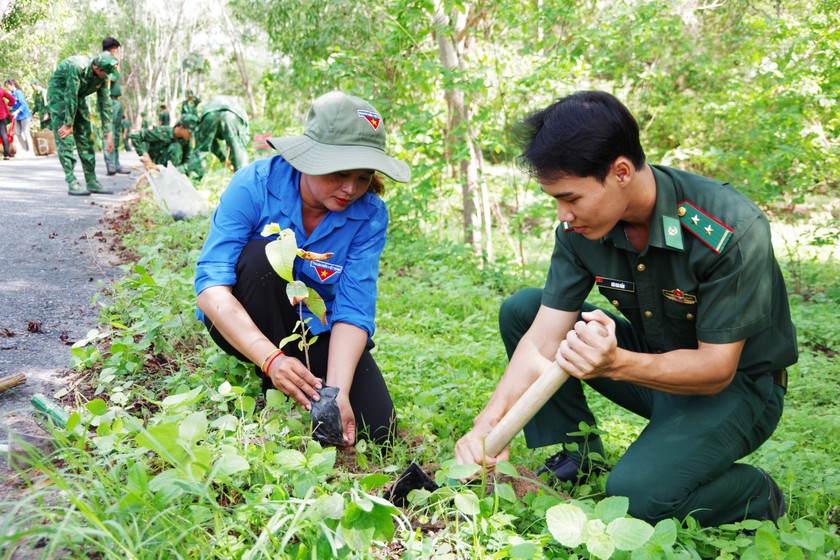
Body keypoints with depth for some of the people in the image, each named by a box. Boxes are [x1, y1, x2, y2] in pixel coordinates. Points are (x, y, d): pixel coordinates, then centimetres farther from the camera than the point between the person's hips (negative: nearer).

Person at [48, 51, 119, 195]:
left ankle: (92, 182, 6)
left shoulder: (102, 77, -11)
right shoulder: (77, 67, -33)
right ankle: (72, 184, -15)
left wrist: (108, 133, -5)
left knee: (86, 139, 3)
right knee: (65, 139, -13)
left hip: (78, 98, 7)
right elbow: (71, 97, -28)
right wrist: (68, 124, -22)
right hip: (59, 95, -7)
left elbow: (104, 104, -5)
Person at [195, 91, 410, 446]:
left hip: (317, 329, 2)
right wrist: (271, 358, -44)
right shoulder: (255, 184, -24)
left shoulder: (369, 214, -17)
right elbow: (211, 285, -30)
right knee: (262, 253, -33)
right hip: (244, 324, -1)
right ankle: (274, 396, -17)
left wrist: (337, 391, -37)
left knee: (376, 428, -17)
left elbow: (354, 309, -21)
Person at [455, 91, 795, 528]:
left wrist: (618, 364, -45)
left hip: (736, 384, -5)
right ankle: (572, 458, 2)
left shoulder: (733, 230, -29)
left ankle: (757, 497, 2)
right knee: (520, 309, -6)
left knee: (637, 492, -30)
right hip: (652, 361, 6)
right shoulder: (580, 228, -13)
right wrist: (490, 424, -29)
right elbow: (544, 338, -14)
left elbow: (717, 368, -26)